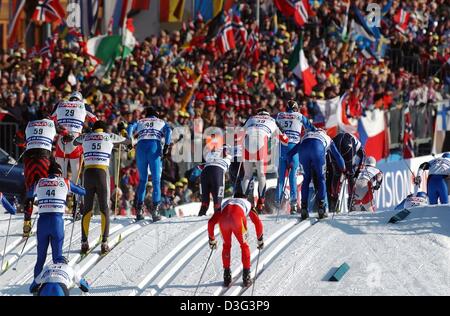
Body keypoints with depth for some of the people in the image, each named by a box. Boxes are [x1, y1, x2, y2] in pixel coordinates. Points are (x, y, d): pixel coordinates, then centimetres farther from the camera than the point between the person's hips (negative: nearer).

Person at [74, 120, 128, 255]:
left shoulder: (85, 137, 13)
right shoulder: (109, 137, 8)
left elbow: (74, 143, 35)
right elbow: (127, 140, 26)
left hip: (88, 172, 2)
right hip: (102, 172, -2)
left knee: (87, 208, 9)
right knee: (104, 208, 4)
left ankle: (84, 243, 4)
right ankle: (104, 243, -3)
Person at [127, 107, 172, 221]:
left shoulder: (140, 122, 26)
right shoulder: (161, 122, 23)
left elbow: (131, 127, 5)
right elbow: (168, 131, 2)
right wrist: (167, 146, -7)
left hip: (141, 146, 2)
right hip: (155, 146, -2)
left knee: (142, 179, 13)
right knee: (156, 180, 2)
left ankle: (139, 210, 4)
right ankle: (155, 210, -11)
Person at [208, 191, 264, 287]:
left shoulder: (225, 203, 42)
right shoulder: (248, 204, 37)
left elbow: (211, 222, 38)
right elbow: (258, 223, 26)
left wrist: (211, 239, 47)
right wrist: (260, 239, 36)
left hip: (224, 219, 2)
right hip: (238, 219, -2)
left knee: (226, 246, 26)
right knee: (244, 245, 21)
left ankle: (227, 277, 25)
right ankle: (246, 277, 19)